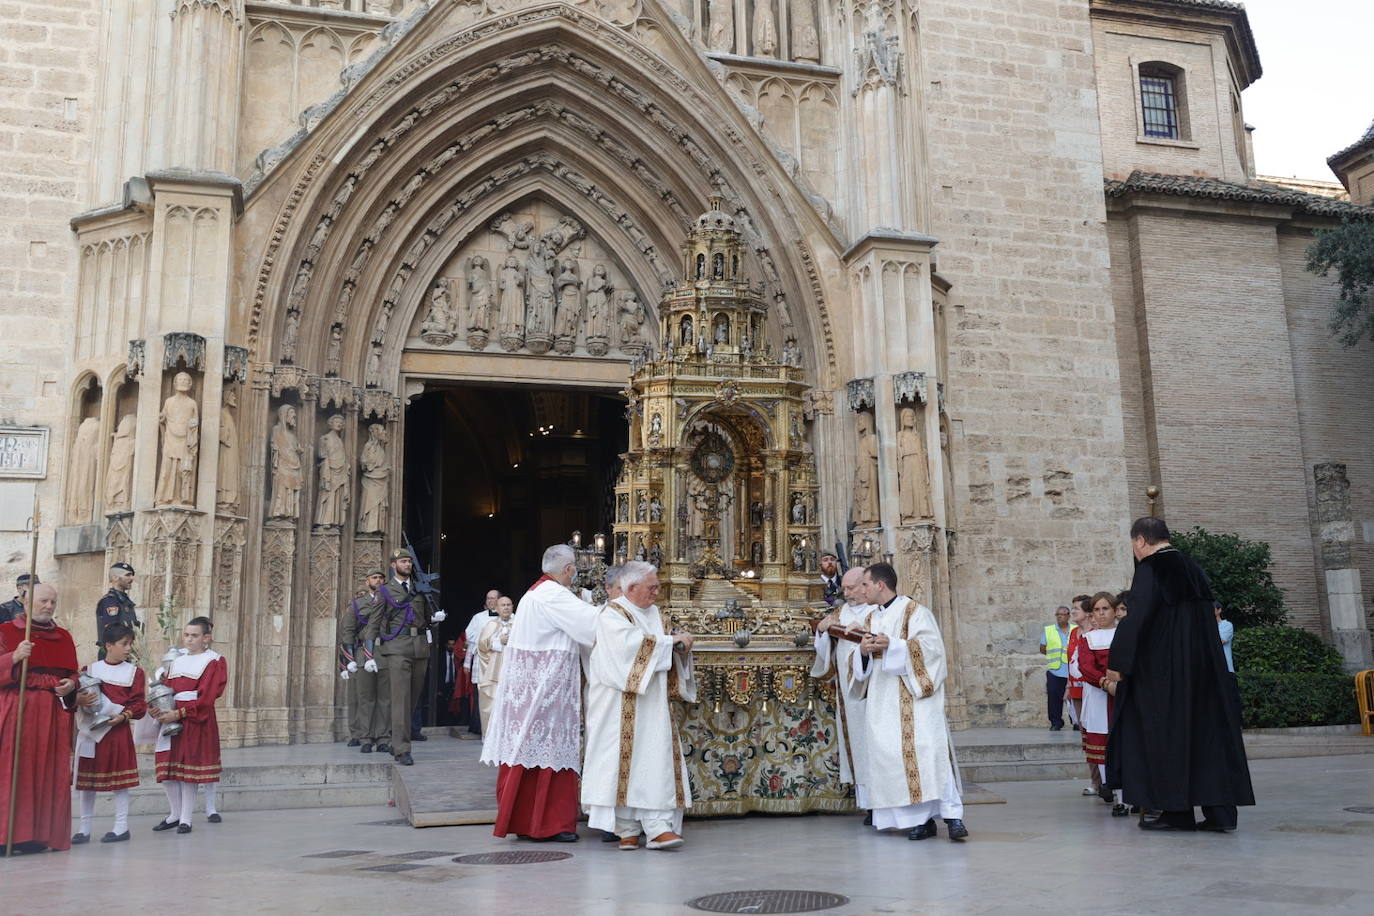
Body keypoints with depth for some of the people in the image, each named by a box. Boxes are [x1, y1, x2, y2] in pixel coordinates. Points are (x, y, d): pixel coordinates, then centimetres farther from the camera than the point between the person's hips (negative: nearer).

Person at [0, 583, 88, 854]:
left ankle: (41, 833, 5)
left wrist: (71, 685, -3)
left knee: (49, 774, 2)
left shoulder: (64, 637, 16)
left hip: (54, 713, 4)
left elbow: (73, 674, 18)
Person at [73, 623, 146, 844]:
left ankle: (121, 826, 9)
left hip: (118, 730, -2)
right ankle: (85, 828, 17)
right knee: (86, 780, 7)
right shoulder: (91, 669, 7)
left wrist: (123, 716, -16)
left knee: (120, 778, 1)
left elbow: (139, 704, -1)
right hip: (90, 731, 2)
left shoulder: (134, 672, 3)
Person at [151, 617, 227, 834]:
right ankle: (175, 814, 18)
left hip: (197, 721, -5)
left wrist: (179, 713, -18)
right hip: (171, 717, 5)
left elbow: (206, 698, -10)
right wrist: (158, 708, -10)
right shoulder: (176, 660, 16)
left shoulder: (214, 662, -2)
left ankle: (186, 819, 6)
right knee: (166, 768, 2)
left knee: (188, 769, -3)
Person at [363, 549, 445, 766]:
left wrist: (436, 617, 2)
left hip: (420, 648, 5)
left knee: (412, 697, 8)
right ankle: (402, 750, -12)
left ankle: (396, 743, 22)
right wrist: (369, 656, -4)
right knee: (400, 697, -12)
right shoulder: (384, 591, 4)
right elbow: (373, 624, 3)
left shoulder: (421, 589, 16)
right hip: (397, 648, -5)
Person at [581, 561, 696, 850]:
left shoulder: (654, 613, 17)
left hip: (653, 702, 6)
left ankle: (658, 827, -7)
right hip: (621, 705, -6)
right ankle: (627, 829, 3)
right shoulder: (611, 614, -5)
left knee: (657, 759, -3)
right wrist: (672, 640, -13)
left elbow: (665, 651, 19)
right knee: (624, 760, -4)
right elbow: (633, 643, -21)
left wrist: (681, 645, -3)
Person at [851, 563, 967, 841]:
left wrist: (892, 645, -21)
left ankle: (952, 814, -10)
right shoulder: (872, 618, 18)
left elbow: (930, 647, -13)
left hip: (915, 696, -6)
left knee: (929, 751, -15)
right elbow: (862, 665, 18)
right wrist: (863, 651, -5)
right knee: (892, 755, -2)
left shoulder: (915, 612, -1)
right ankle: (922, 819, 2)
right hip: (884, 701, 6)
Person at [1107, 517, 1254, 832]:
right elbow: (1208, 616, 18)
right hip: (1204, 666, 7)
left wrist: (1117, 663, -13)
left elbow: (1137, 618, -18)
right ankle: (1219, 810, 8)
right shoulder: (1192, 567, 12)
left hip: (1163, 668, -7)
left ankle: (1177, 811, 4)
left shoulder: (1150, 569, -10)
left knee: (1165, 733, 1)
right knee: (1208, 730, 8)